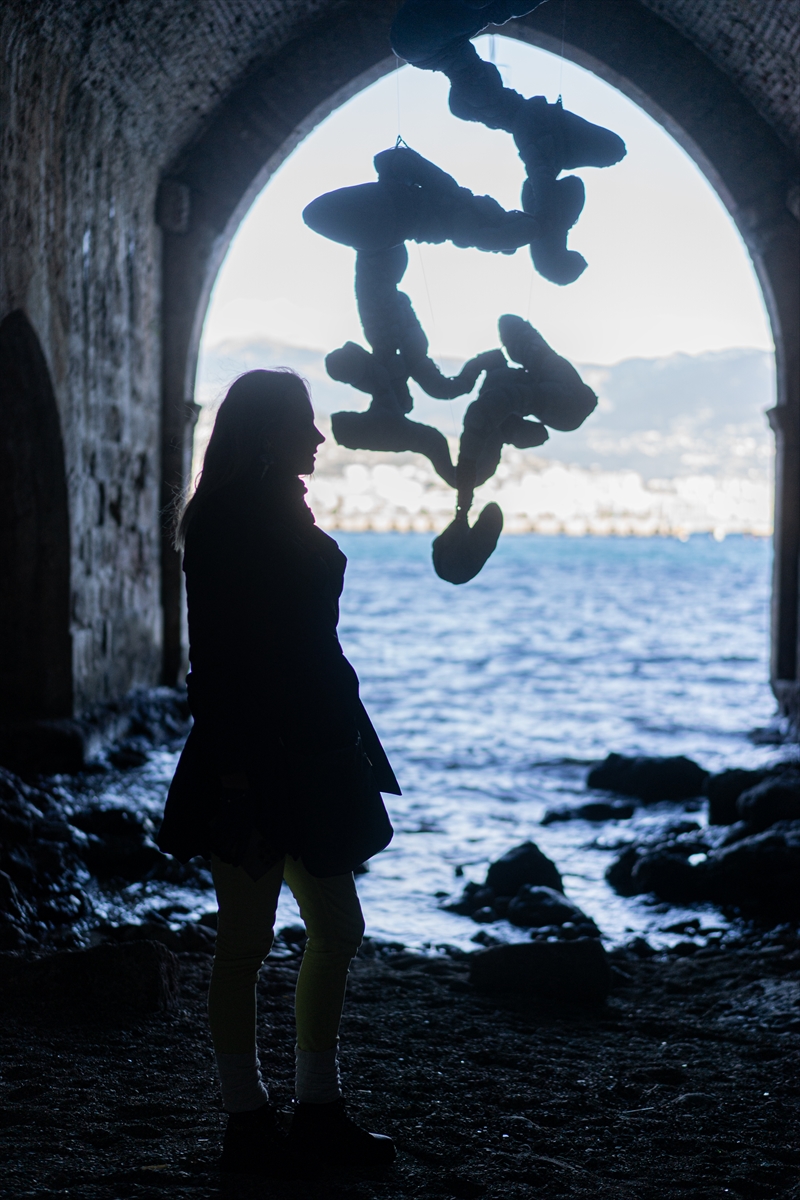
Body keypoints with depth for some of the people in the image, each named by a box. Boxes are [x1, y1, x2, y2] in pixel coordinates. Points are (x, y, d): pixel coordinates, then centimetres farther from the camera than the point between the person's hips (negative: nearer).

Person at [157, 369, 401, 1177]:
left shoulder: (283, 515, 15)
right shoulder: (224, 525, -12)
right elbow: (214, 655, -18)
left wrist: (340, 749, 17)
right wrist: (232, 767, -22)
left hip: (308, 754, 10)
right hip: (251, 761, -10)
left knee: (337, 931, 11)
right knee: (246, 942, 0)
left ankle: (318, 1113, 20)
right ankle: (247, 1123, 10)